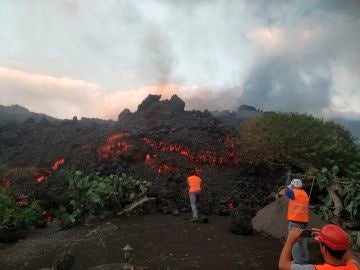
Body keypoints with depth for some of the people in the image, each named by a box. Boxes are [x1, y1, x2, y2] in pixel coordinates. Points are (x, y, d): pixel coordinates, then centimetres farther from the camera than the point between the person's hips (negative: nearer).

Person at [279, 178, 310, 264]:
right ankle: (305, 260, 24)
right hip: (304, 221, 8)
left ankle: (298, 262, 1)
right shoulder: (305, 194, 13)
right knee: (303, 241, 16)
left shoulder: (294, 192, -11)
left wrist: (286, 189, 12)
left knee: (295, 241, -2)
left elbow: (281, 193, -2)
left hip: (295, 221, -8)